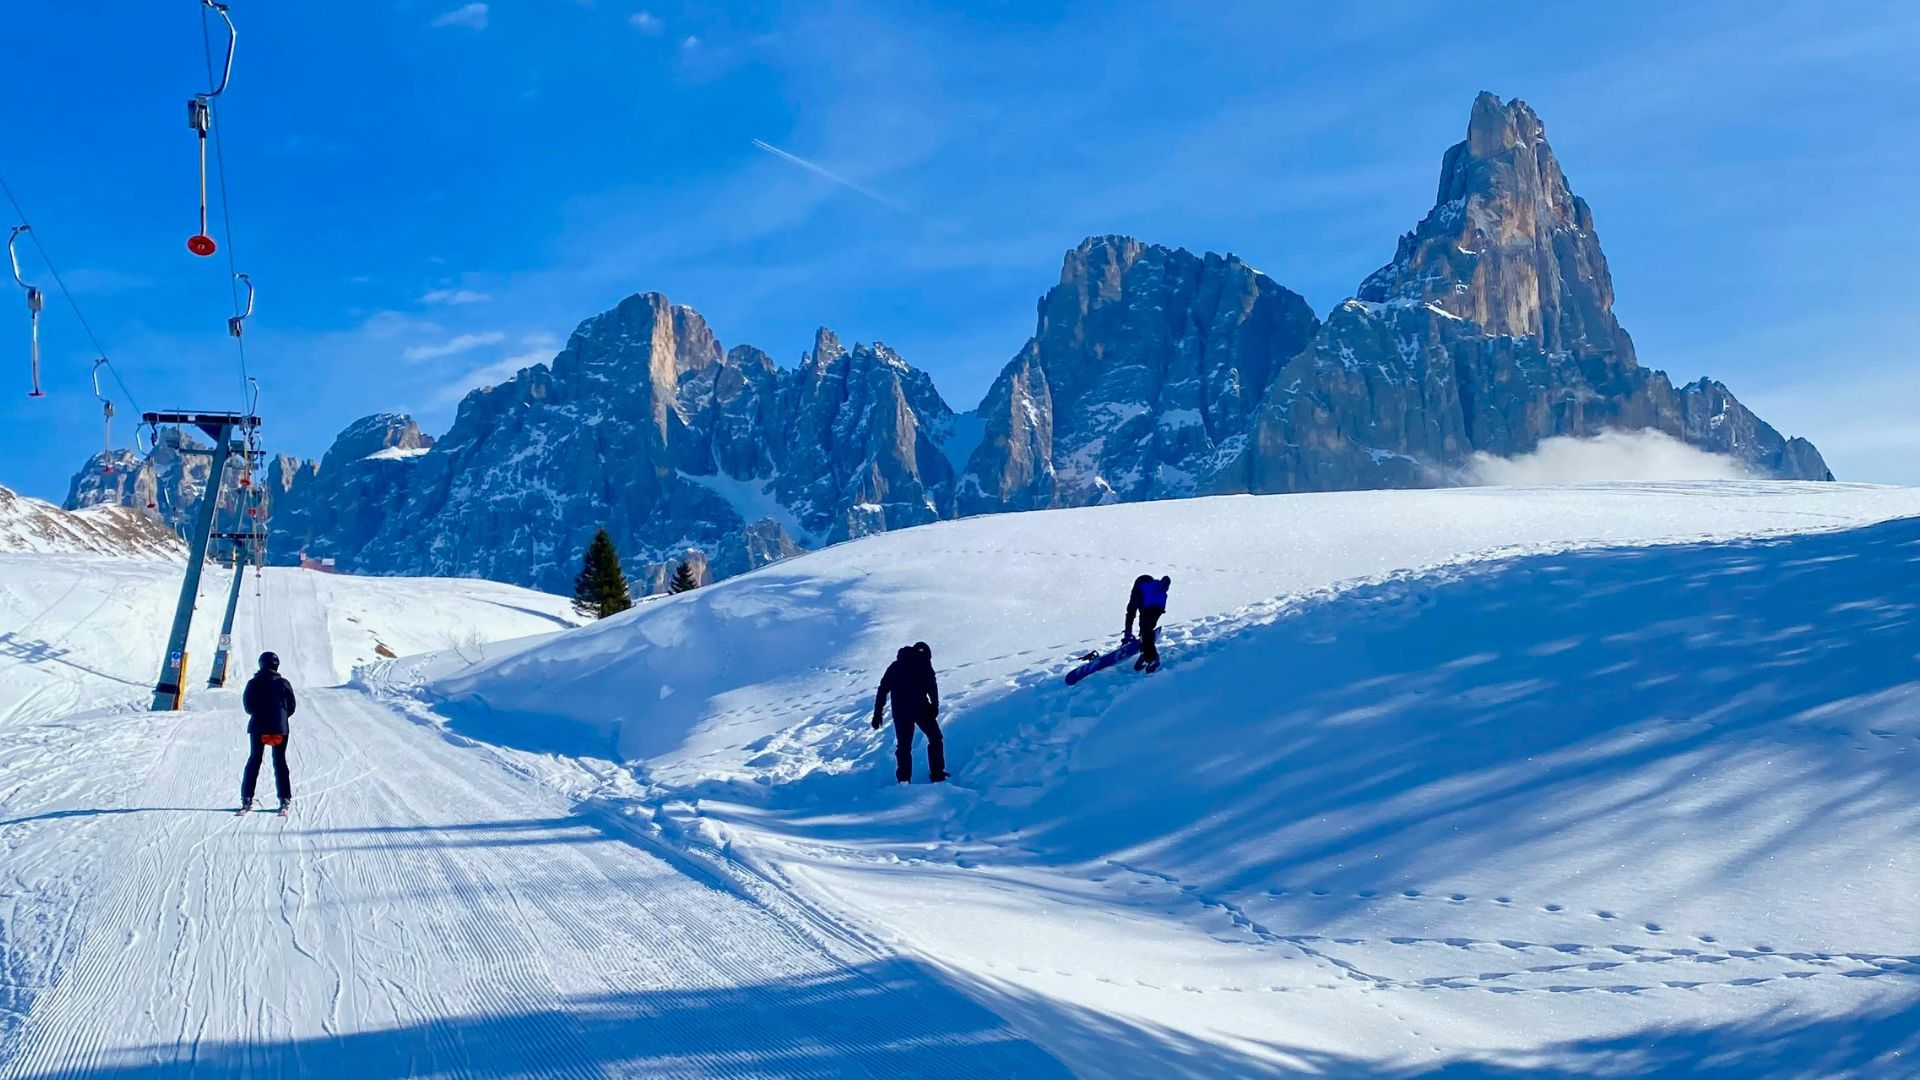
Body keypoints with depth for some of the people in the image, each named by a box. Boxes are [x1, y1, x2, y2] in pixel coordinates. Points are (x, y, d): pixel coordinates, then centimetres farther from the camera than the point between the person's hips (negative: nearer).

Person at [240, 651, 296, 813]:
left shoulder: (253, 683, -2)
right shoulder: (284, 684, -3)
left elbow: (248, 706, 3)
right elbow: (291, 707, 1)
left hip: (258, 727, 1)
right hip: (280, 728, -1)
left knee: (254, 760, 9)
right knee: (280, 761, 6)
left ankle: (247, 798, 3)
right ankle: (285, 799, 1)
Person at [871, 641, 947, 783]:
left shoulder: (895, 665, 21)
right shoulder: (922, 661, 7)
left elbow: (883, 689, 17)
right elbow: (932, 684, -9)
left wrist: (877, 713, 17)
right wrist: (935, 705, -13)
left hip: (900, 711, 4)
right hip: (920, 707, -4)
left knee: (903, 744, 13)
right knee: (935, 738, 9)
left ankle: (903, 778, 3)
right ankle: (937, 775, 3)